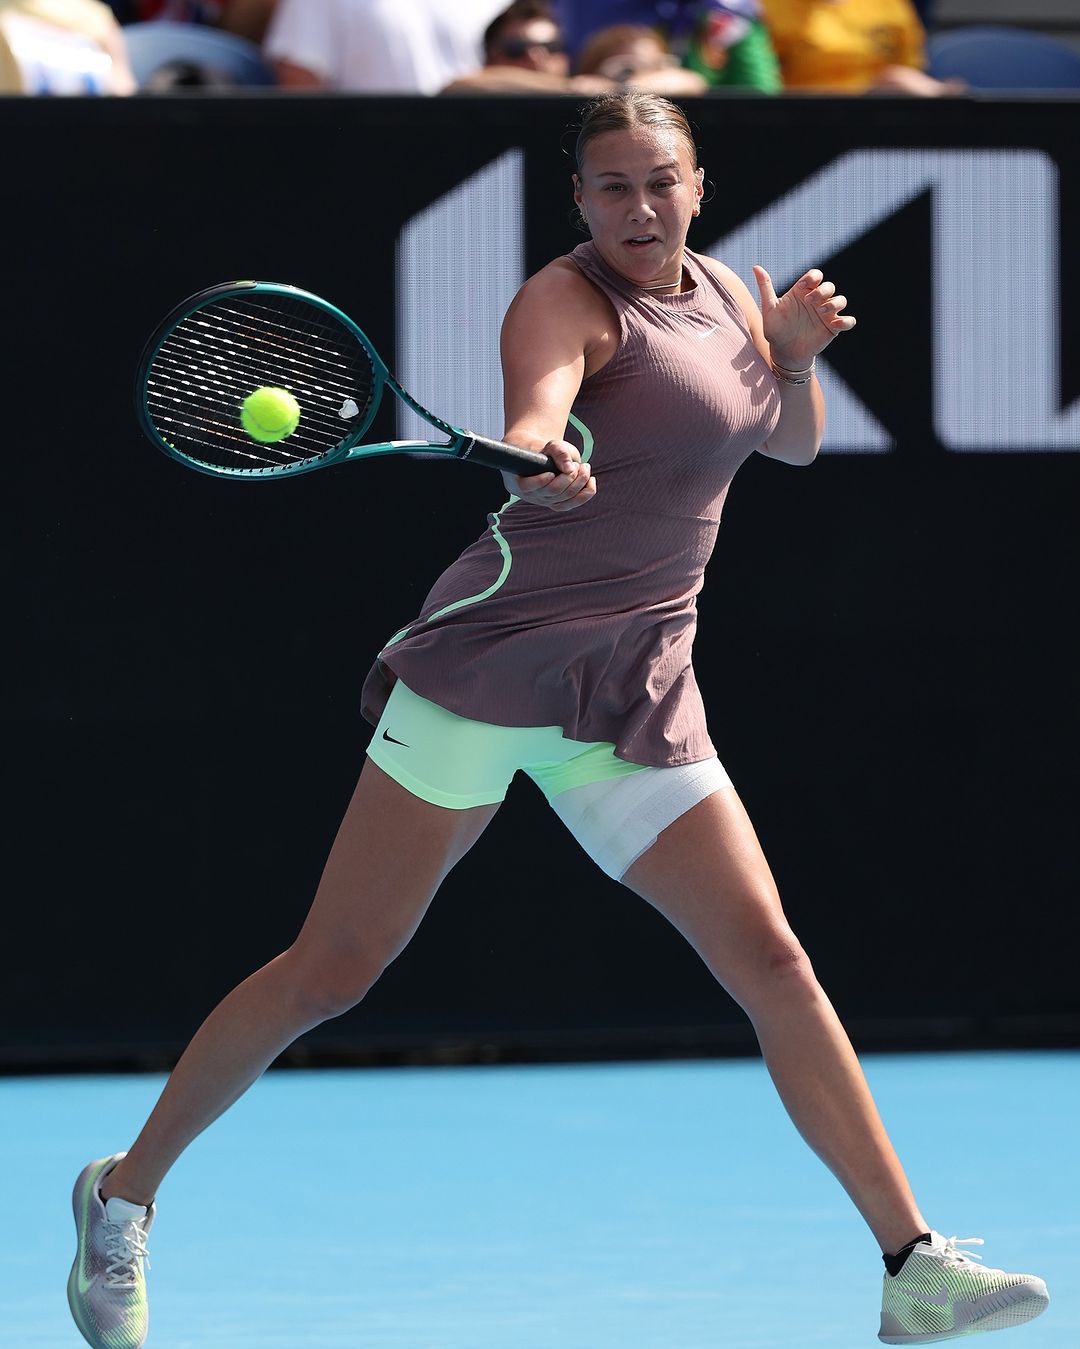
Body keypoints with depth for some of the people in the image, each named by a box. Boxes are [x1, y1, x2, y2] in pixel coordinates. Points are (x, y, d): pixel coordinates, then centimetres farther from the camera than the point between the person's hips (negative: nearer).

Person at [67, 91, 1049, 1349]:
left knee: (771, 962, -4)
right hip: (494, 668, -6)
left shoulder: (722, 291, 12)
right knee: (330, 971, -4)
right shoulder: (567, 303, -10)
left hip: (635, 701, 6)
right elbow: (534, 421, -31)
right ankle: (124, 1194, 13)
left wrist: (797, 355, 6)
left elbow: (792, 443, 28)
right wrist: (539, 462, -55)